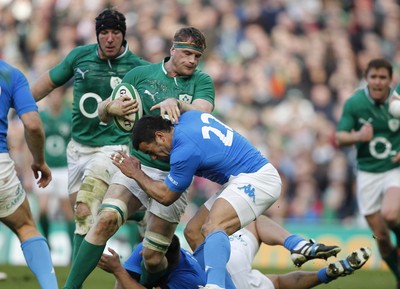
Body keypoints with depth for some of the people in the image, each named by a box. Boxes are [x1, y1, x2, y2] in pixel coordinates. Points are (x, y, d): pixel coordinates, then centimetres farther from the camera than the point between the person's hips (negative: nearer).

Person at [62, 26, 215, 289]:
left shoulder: (202, 81, 4)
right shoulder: (140, 74, 6)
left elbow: (201, 114, -15)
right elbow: (103, 112, 7)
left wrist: (176, 104, -34)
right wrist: (113, 107, -16)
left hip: (173, 176, -1)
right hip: (136, 164, 1)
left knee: (153, 257, -4)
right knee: (106, 220, -25)